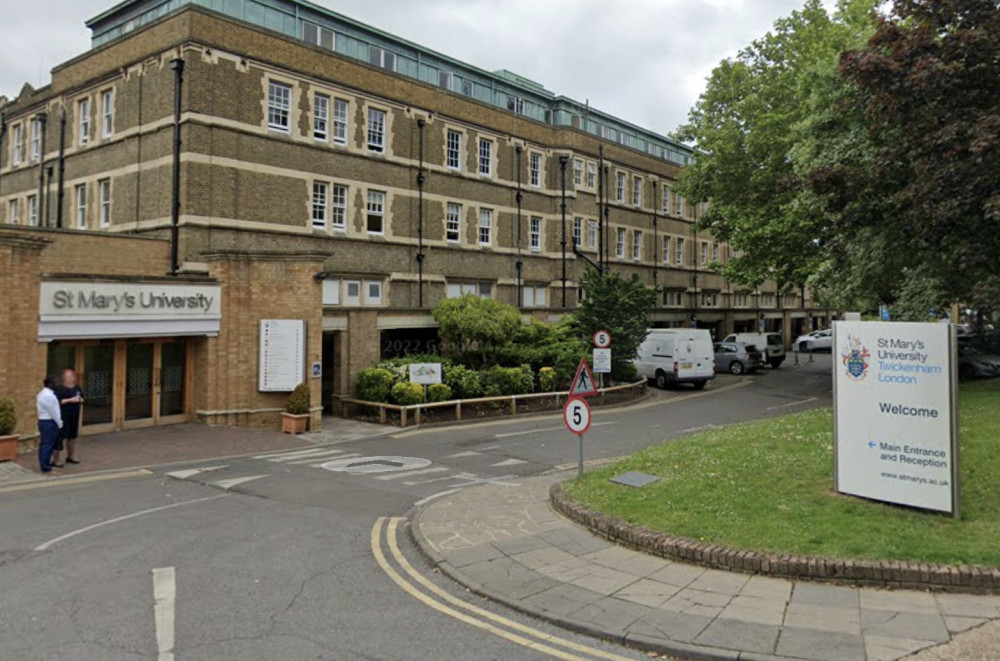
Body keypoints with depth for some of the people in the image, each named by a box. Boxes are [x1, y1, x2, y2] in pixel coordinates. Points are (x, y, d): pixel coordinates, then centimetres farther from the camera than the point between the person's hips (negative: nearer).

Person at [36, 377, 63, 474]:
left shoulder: (42, 393, 14)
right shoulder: (49, 395, -19)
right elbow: (53, 411, -18)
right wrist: (59, 423, -8)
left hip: (43, 421, 11)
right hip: (49, 422, -11)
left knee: (43, 444, 14)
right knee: (48, 445, -7)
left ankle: (44, 465, 20)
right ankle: (46, 468, -4)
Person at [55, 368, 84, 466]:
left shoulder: (77, 388, 10)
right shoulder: (61, 389, -10)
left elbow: (82, 399, 20)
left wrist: (80, 399, -3)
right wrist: (70, 400, -21)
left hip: (75, 416, 7)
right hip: (64, 416, -7)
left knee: (72, 436, 16)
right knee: (61, 437, -8)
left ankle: (70, 456, 31)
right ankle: (55, 460, -3)